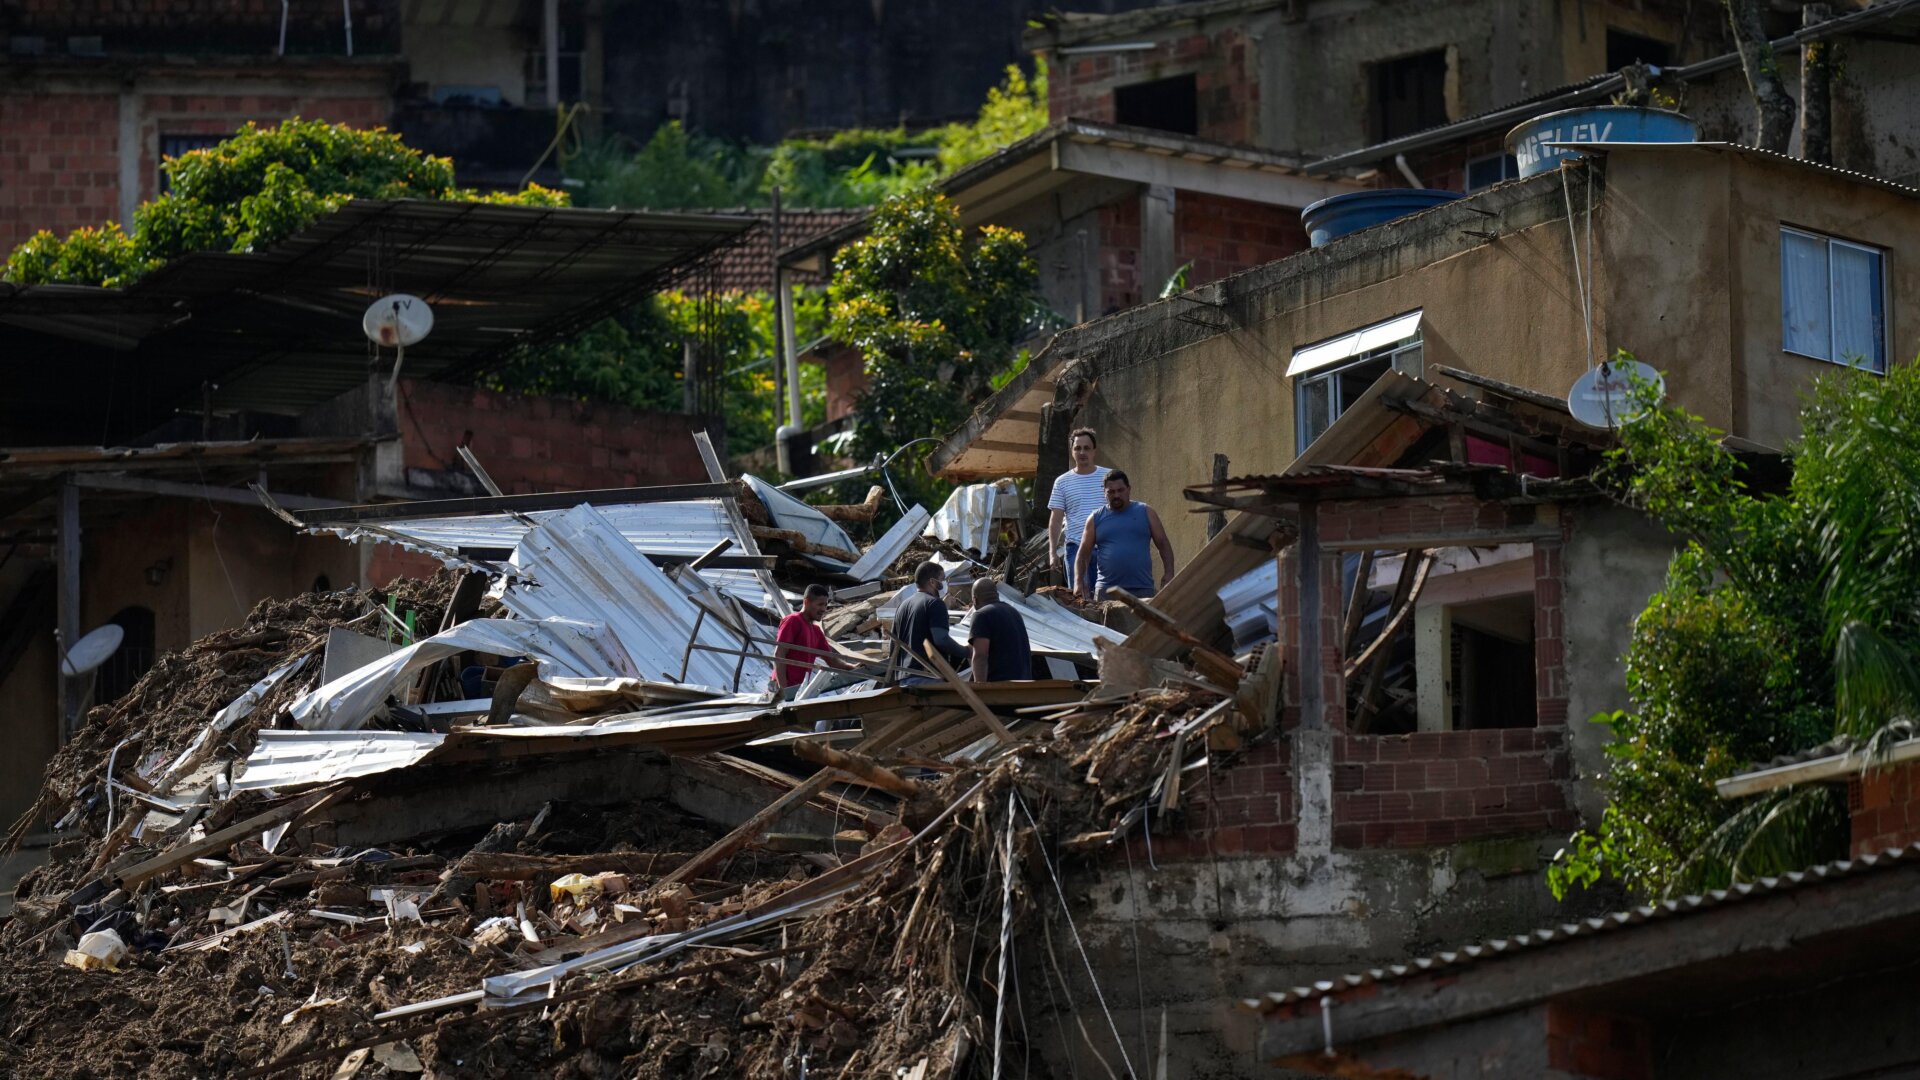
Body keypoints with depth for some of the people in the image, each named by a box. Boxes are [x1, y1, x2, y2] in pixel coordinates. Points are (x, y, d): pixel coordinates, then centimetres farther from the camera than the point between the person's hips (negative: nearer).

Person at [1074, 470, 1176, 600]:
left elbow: (1163, 544, 9)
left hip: (1142, 589, -1)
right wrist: (1078, 582, -3)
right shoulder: (1095, 519, 10)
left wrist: (1168, 574, -4)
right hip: (1106, 589, 1)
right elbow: (1083, 554, 9)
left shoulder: (1145, 513, 9)